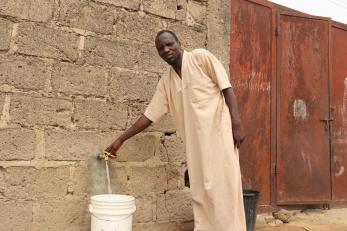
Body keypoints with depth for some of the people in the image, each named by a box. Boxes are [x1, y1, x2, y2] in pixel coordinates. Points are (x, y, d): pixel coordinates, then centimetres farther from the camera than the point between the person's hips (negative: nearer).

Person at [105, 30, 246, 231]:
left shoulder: (201, 57, 0)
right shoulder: (166, 82, 12)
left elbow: (227, 88, -5)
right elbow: (150, 115, 13)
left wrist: (236, 123, -14)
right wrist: (120, 140, 13)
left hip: (219, 131, -5)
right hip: (196, 141, 5)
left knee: (224, 187, -6)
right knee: (202, 192, 6)